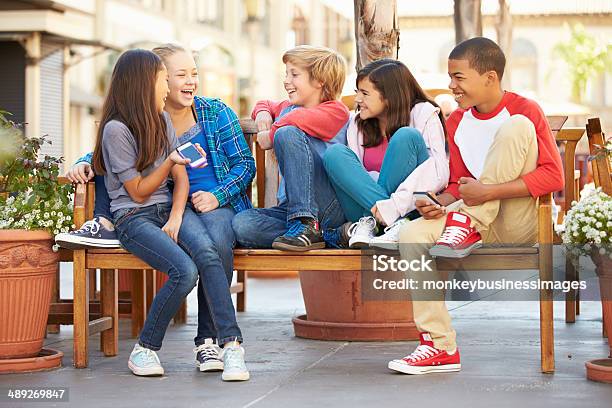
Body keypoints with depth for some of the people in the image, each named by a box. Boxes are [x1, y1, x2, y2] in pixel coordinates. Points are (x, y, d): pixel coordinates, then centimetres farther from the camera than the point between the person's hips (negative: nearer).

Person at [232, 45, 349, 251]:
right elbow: (266, 104, 45)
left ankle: (306, 226, -29)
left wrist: (270, 135, -6)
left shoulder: (336, 111, -2)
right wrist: (262, 112, 21)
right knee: (241, 224, -23)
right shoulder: (287, 108, 23)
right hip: (290, 206, 7)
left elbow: (299, 119, -23)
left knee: (287, 133, -25)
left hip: (332, 208, -7)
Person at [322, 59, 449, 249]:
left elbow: (439, 173, -15)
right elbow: (354, 172, 2)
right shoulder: (357, 125, 13)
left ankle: (370, 225, -29)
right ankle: (398, 225, -30)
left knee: (407, 137, -22)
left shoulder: (423, 114, -1)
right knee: (335, 153, -16)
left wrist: (395, 205, -27)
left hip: (411, 210, -4)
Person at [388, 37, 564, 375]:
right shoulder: (456, 122, 10)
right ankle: (440, 347, -20)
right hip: (484, 232, 5)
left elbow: (554, 176, -17)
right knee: (411, 235, -22)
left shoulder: (524, 110, -7)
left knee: (517, 126, -23)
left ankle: (467, 223, -20)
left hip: (522, 222, -5)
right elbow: (457, 184, 13)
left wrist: (488, 192, -24)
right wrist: (441, 204, -12)